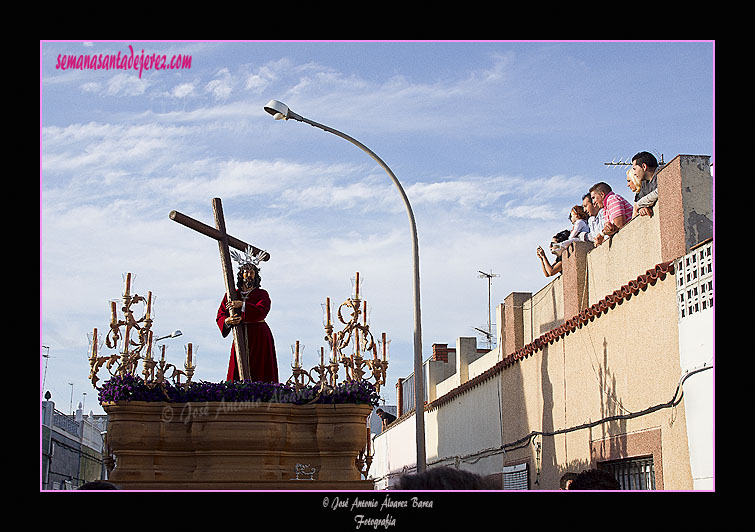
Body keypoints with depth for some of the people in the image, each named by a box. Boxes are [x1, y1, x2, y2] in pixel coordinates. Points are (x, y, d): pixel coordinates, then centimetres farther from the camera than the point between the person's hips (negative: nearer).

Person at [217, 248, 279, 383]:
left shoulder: (262, 294, 5)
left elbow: (261, 312, -14)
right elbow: (220, 316, 4)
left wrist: (242, 305, -23)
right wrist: (227, 321, -19)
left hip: (260, 338, -2)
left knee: (260, 373, -7)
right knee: (237, 373, -5)